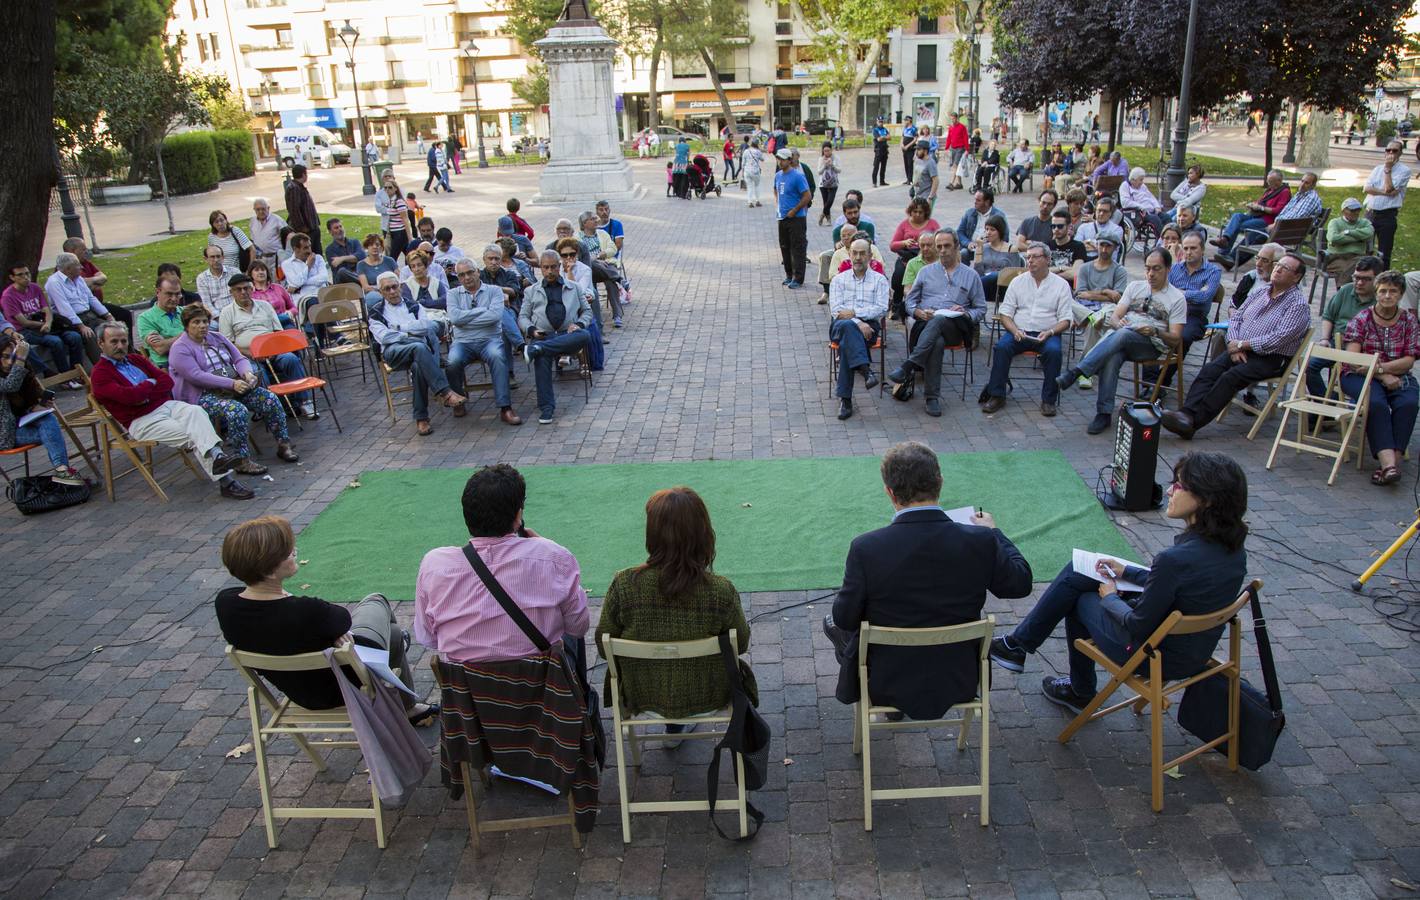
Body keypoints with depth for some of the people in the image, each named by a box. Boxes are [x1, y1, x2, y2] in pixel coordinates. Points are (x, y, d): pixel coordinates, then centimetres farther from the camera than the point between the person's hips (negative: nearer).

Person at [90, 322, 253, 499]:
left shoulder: (136, 359, 23)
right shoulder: (101, 373, 1)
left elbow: (167, 380, 11)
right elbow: (129, 396, -17)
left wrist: (144, 394, -5)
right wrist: (150, 383, 2)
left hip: (168, 405, 5)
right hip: (142, 421, -5)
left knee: (195, 411, -29)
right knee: (191, 435, -27)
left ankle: (216, 456, -48)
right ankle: (226, 482, -39)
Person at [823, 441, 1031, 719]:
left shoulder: (866, 548, -26)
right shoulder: (981, 541, -21)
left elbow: (845, 619, -14)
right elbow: (1020, 584, -2)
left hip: (885, 685, -2)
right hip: (959, 683, 3)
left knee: (833, 623, 27)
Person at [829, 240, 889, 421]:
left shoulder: (879, 280, 16)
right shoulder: (838, 280, 18)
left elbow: (881, 309, 1)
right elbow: (835, 310, 2)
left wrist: (854, 313, -11)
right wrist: (858, 323, -16)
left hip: (869, 326, -1)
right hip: (840, 326, 1)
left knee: (846, 343, -35)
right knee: (847, 325, -38)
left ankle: (845, 398, -35)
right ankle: (865, 370, -49)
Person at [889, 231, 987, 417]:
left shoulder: (971, 276, 18)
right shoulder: (926, 272, 22)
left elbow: (981, 309, 15)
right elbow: (909, 300, 19)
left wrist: (965, 313, -7)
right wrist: (918, 312, -4)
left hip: (955, 328, -1)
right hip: (925, 324, 1)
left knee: (938, 321, -39)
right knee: (937, 342, -37)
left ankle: (908, 367, -44)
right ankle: (932, 397, -37)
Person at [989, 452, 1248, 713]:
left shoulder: (1176, 558, -34)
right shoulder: (1232, 545, -8)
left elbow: (1138, 626, -22)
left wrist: (1110, 598, -3)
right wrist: (1128, 572, 13)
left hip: (1157, 659, -8)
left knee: (1080, 600, 17)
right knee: (1076, 574, 12)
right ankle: (1019, 643, 27)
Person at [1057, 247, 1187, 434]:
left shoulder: (1177, 298, 9)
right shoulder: (1134, 286, 21)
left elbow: (1175, 339, 2)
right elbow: (1114, 317, 12)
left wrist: (1155, 331, -18)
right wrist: (1118, 322, -13)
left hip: (1151, 344, -3)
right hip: (1120, 337, 3)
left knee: (1122, 334, -37)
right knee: (1111, 358, -34)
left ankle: (1076, 373, -44)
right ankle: (1104, 413, -34)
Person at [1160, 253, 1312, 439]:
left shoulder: (1298, 303, -5)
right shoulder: (1260, 291, 17)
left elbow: (1279, 339, -16)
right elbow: (1236, 317, 14)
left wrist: (1242, 344, -13)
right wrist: (1235, 345, -4)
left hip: (1270, 358, -6)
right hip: (1240, 350, 6)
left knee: (1230, 377, -29)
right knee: (1209, 370, -22)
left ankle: (1193, 422, -38)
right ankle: (1187, 413, -38)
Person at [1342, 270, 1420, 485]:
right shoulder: (1362, 319, 3)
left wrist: (1381, 367, -16)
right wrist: (1383, 377, -16)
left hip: (1398, 377, 2)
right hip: (1361, 375, -2)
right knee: (1376, 403, -33)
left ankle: (1394, 459, -34)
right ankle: (1389, 462, -44)